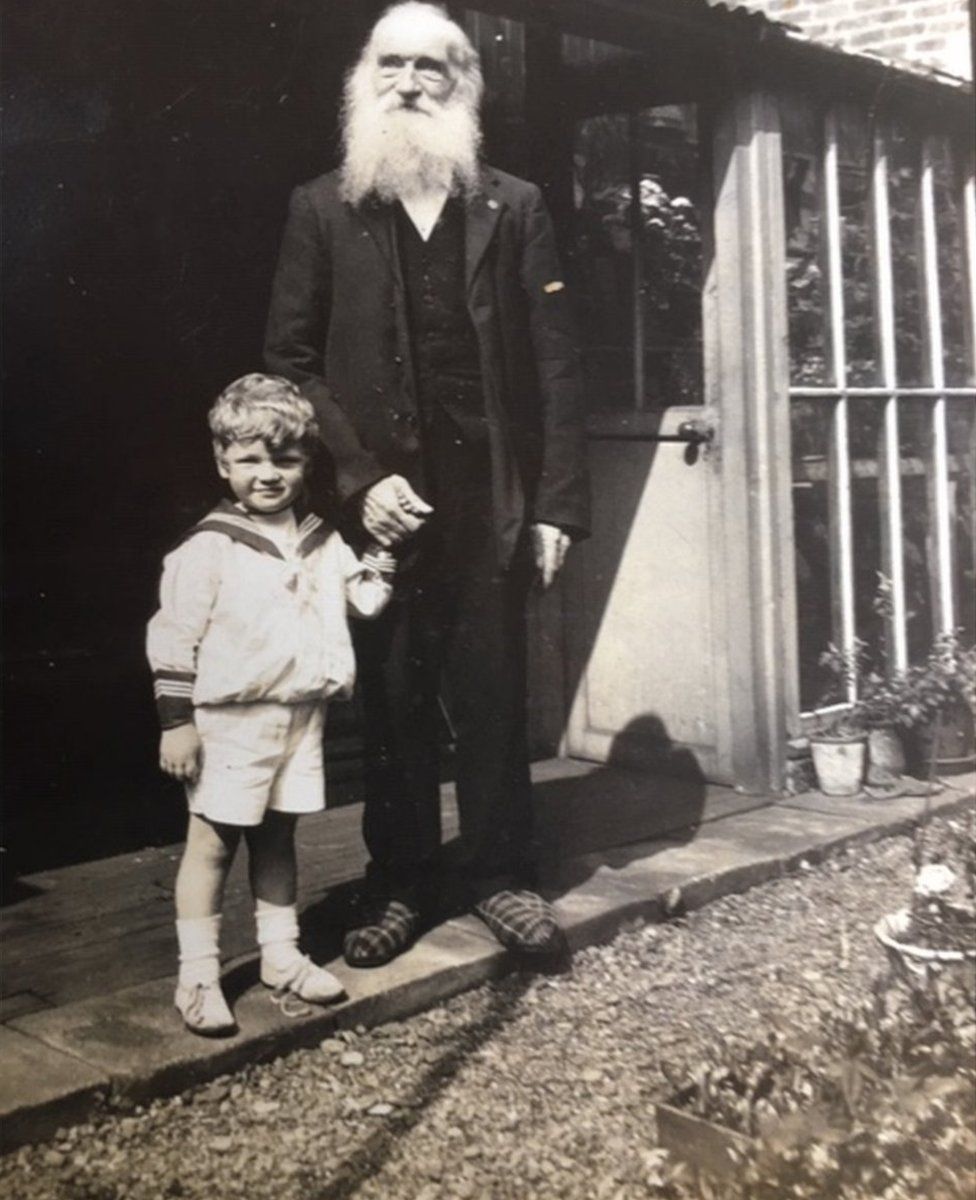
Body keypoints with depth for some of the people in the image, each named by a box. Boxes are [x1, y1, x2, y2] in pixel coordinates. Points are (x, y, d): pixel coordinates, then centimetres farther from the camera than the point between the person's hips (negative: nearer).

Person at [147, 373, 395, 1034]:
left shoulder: (322, 540, 6)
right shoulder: (207, 548, -11)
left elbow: (365, 598, 10)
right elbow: (174, 639, -11)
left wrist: (385, 547, -3)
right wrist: (177, 722, -12)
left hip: (302, 715, 5)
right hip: (230, 720, -5)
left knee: (278, 836, 16)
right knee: (213, 840, 2)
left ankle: (282, 956, 29)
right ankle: (198, 976, 11)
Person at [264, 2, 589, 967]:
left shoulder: (513, 207, 8)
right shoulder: (321, 209, 7)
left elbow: (554, 363, 4)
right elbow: (289, 359, 3)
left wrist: (557, 502, -3)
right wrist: (357, 478, -8)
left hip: (489, 496, 1)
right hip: (381, 498, 0)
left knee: (492, 692, 6)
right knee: (393, 698, 6)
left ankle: (500, 875, 20)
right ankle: (400, 885, 19)